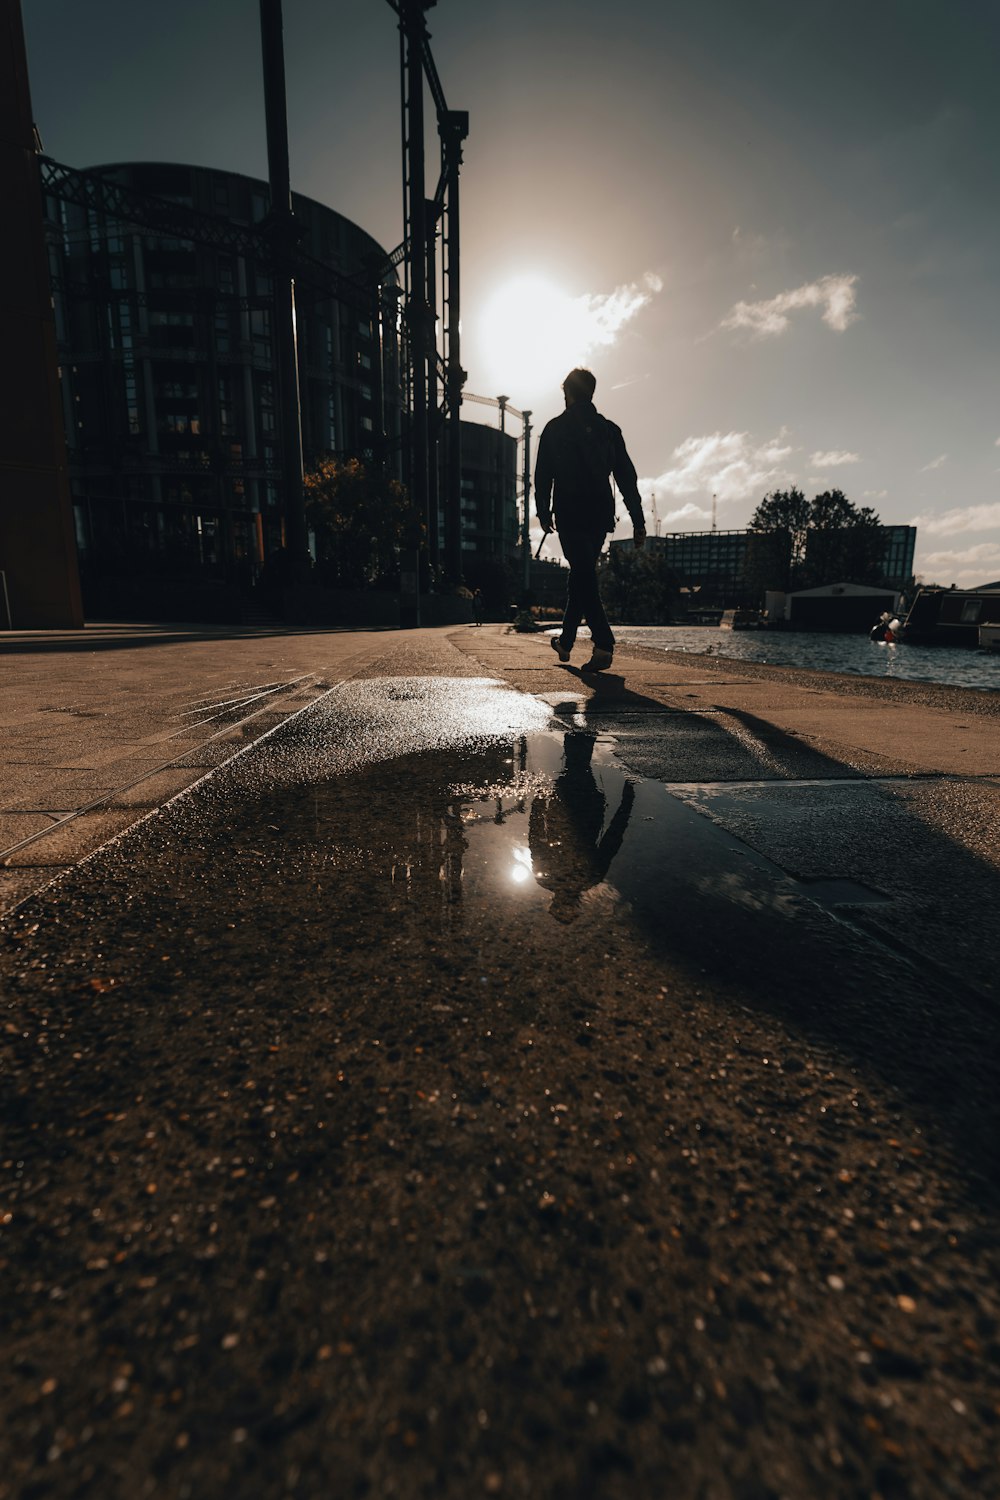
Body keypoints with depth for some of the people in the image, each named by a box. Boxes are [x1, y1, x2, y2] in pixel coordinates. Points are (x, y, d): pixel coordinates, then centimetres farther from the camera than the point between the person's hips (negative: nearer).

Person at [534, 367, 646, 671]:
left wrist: (543, 511, 12)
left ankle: (603, 643, -24)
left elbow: (543, 474, 1)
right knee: (583, 575, 15)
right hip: (601, 514, 4)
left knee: (583, 577, -9)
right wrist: (638, 521, 5)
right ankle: (566, 640, 23)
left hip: (569, 513, -4)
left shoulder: (555, 428, 3)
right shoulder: (609, 429, 12)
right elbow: (627, 476, 6)